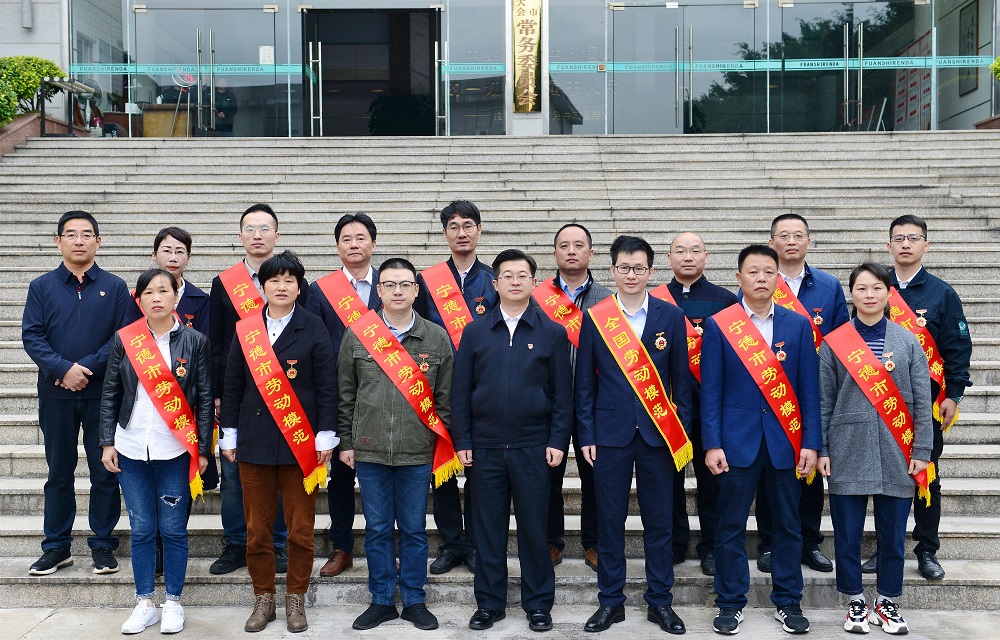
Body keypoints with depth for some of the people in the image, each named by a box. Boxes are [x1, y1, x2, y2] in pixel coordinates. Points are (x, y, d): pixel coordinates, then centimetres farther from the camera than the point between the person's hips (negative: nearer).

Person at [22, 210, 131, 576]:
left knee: (105, 472, 4)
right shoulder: (42, 287, 7)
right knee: (59, 473, 9)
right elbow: (32, 337, -2)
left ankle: (103, 546, 15)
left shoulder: (115, 287, 5)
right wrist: (63, 369, -16)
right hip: (56, 395, 1)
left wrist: (87, 367, -14)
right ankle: (57, 547, 18)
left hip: (103, 394, -1)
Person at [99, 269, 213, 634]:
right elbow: (110, 395, 8)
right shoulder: (124, 340, 4)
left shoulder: (195, 341, -1)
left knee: (173, 529, 4)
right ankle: (145, 602, 21)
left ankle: (173, 602, 18)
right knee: (141, 529, 8)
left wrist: (203, 450, -1)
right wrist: (108, 443, 3)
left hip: (175, 452, -2)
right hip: (132, 451, 2)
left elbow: (205, 399, 1)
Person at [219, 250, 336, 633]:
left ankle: (296, 599, 19)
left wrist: (326, 436, -5)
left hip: (300, 441, -2)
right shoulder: (245, 329, 6)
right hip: (255, 440, 2)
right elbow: (233, 384, 9)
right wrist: (229, 435, 6)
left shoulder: (313, 329, 0)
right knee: (257, 529, 7)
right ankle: (263, 599, 21)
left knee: (301, 529, 4)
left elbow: (326, 385, -1)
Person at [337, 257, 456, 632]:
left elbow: (445, 397, 6)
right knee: (377, 530, 9)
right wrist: (346, 442, 6)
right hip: (369, 450, 1)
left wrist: (445, 445, 4)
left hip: (418, 452, 0)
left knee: (414, 530, 8)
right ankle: (382, 601, 22)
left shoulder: (437, 338, 2)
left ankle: (414, 601, 21)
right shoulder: (356, 335, 2)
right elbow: (345, 394, 7)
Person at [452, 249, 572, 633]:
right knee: (488, 528, 9)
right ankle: (489, 604, 21)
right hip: (485, 447, 1)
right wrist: (462, 441, 0)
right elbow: (461, 392, 5)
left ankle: (538, 605, 19)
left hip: (533, 447, -1)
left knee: (534, 528, 5)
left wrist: (558, 441, -5)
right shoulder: (475, 332, 6)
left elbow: (562, 394, 2)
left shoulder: (552, 333, 2)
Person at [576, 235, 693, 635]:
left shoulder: (671, 316, 3)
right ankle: (611, 601, 18)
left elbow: (681, 380, 6)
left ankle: (659, 601, 19)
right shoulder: (595, 317, 2)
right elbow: (585, 382, 4)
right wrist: (587, 435, 0)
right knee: (610, 520, 5)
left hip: (657, 433, 0)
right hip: (610, 433, 0)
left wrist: (681, 432, 2)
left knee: (658, 521, 6)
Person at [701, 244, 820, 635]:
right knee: (731, 526, 5)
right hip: (737, 440, -1)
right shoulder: (718, 325, 0)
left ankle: (788, 602, 22)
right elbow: (711, 390, -2)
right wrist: (712, 444, -7)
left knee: (788, 525, 9)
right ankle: (730, 603, 17)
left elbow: (809, 388, 4)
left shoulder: (799, 325, 5)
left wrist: (810, 443, -2)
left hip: (786, 440, 2)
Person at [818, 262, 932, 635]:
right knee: (848, 533, 4)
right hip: (849, 450, -1)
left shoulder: (908, 342, 4)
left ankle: (887, 601, 25)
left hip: (896, 453, 1)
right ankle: (856, 601, 21)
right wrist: (821, 450, -2)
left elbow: (922, 402, 3)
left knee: (893, 534, 8)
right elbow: (823, 402, 3)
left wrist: (922, 451, -2)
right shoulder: (834, 343, 2)